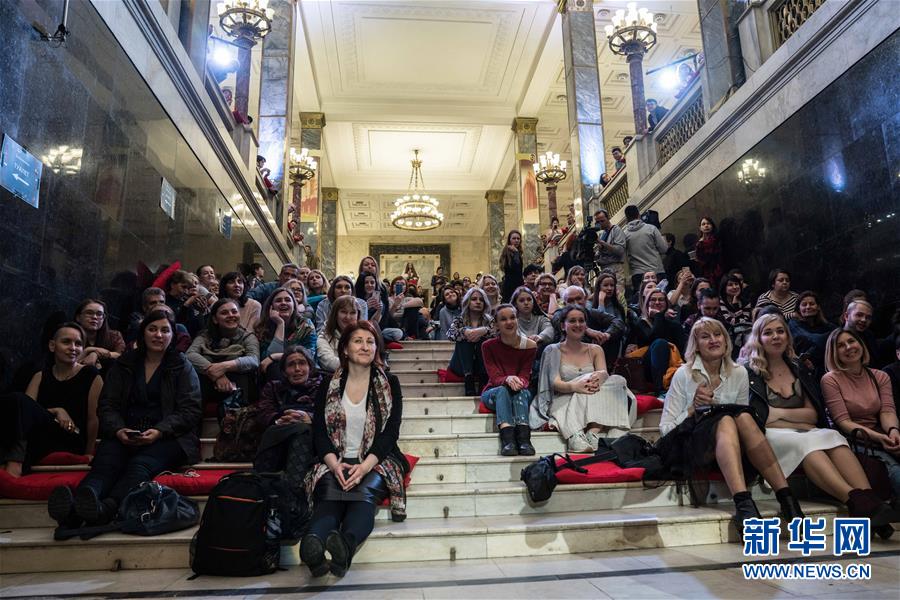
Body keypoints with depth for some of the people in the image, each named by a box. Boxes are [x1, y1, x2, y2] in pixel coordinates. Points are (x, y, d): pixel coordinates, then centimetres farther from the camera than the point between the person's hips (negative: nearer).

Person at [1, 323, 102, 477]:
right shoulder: (40, 377, 18)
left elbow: (93, 419, -1)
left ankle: (15, 461, -37)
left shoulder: (91, 376, 4)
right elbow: (24, 409, 4)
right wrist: (56, 411, -13)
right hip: (36, 441, 4)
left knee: (21, 401, -23)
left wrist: (89, 456, -6)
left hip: (71, 444, -4)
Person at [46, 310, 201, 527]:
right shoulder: (124, 364, 20)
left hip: (167, 436, -2)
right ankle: (72, 509, -57)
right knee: (105, 463, -30)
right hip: (124, 435, 3)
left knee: (140, 465, -34)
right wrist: (118, 430, -8)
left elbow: (190, 411, 2)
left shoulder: (182, 367, 11)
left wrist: (159, 431, -15)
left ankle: (106, 509, -61)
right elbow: (107, 405, 13)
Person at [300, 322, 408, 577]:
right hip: (336, 463, 1)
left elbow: (390, 433, -2)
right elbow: (319, 431, 4)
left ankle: (345, 544, -62)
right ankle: (313, 546, -60)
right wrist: (334, 464, -15)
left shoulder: (389, 384, 7)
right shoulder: (329, 385, 12)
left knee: (364, 493, -34)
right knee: (329, 494, -32)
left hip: (375, 463, -1)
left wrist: (364, 467, -17)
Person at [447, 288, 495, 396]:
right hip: (463, 365, 0)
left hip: (483, 364, 0)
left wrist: (484, 331, -34)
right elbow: (450, 334, -14)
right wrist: (464, 332, -33)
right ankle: (468, 377, -29)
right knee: (463, 338, -22)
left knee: (483, 338, -22)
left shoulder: (489, 320, 7)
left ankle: (484, 377, -22)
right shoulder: (460, 320, 7)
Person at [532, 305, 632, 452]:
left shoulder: (595, 350, 19)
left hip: (592, 404, 3)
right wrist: (574, 386, -31)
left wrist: (599, 377, -29)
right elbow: (555, 383, -7)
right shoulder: (553, 350, 8)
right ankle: (576, 438, -55)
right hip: (563, 404, -3)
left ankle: (593, 432, -41)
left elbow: (604, 373, -1)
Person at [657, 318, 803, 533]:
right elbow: (665, 428, -1)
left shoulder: (739, 373, 10)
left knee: (744, 417, -28)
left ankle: (786, 497, -34)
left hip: (731, 449, 3)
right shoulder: (684, 374, 0)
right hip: (690, 447, -3)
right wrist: (693, 408, -15)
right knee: (726, 422, -33)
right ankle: (744, 505, -52)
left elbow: (745, 421, 14)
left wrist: (715, 406, -4)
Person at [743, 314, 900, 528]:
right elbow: (758, 418, -3)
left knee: (832, 437, -28)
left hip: (804, 432, 5)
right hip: (770, 436, -4)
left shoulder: (799, 369, 20)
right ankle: (856, 500, -54)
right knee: (805, 442, -35)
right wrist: (799, 421, -7)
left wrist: (779, 412, -3)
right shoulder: (749, 372, 4)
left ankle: (869, 499, -49)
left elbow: (813, 414, 13)